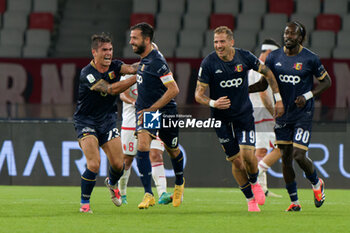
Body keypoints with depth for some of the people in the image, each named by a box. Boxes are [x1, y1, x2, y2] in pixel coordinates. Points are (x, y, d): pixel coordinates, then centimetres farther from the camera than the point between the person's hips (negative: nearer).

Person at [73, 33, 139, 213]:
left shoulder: (114, 66, -2)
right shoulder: (87, 73, -21)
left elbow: (130, 68, -21)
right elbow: (111, 89, -30)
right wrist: (137, 78, -32)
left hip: (108, 120, 5)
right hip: (86, 122, -5)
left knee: (118, 164, -1)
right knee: (94, 164, -20)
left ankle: (112, 183, 36)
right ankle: (84, 202, -1)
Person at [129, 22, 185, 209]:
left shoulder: (157, 62, -22)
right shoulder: (144, 58, 3)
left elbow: (173, 90, -25)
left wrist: (151, 109, -24)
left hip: (165, 111, -6)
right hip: (146, 111, 6)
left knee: (173, 151, 13)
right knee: (142, 146, -14)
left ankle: (179, 184, 42)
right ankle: (148, 195, -16)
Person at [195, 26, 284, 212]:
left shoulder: (244, 57, -9)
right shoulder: (208, 63, -14)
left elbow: (267, 72, 8)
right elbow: (198, 94, -11)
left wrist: (278, 99, 7)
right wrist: (213, 103, -31)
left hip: (244, 114, 0)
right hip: (221, 118, 0)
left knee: (247, 153, -16)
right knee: (235, 160, 2)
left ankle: (254, 182, 17)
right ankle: (251, 200, 19)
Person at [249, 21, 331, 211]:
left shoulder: (310, 59, -9)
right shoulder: (274, 57, 1)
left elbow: (326, 81, 1)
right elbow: (264, 83, 9)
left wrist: (307, 96, -13)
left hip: (303, 114, -4)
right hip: (282, 114, 4)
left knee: (299, 156, -12)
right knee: (285, 158, 5)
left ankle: (317, 184, 20)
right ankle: (294, 202, 17)